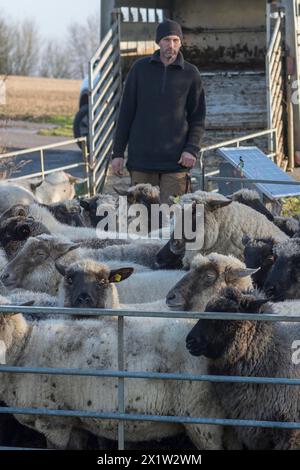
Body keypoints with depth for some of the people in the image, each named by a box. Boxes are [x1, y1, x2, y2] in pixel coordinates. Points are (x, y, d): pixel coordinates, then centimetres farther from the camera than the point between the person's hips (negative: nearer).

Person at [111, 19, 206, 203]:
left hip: (175, 161, -1)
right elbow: (126, 112, 9)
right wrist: (118, 152, 5)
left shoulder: (190, 74, 5)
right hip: (141, 158, 1)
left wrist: (192, 149, -8)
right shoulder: (140, 69, 7)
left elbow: (198, 117, 8)